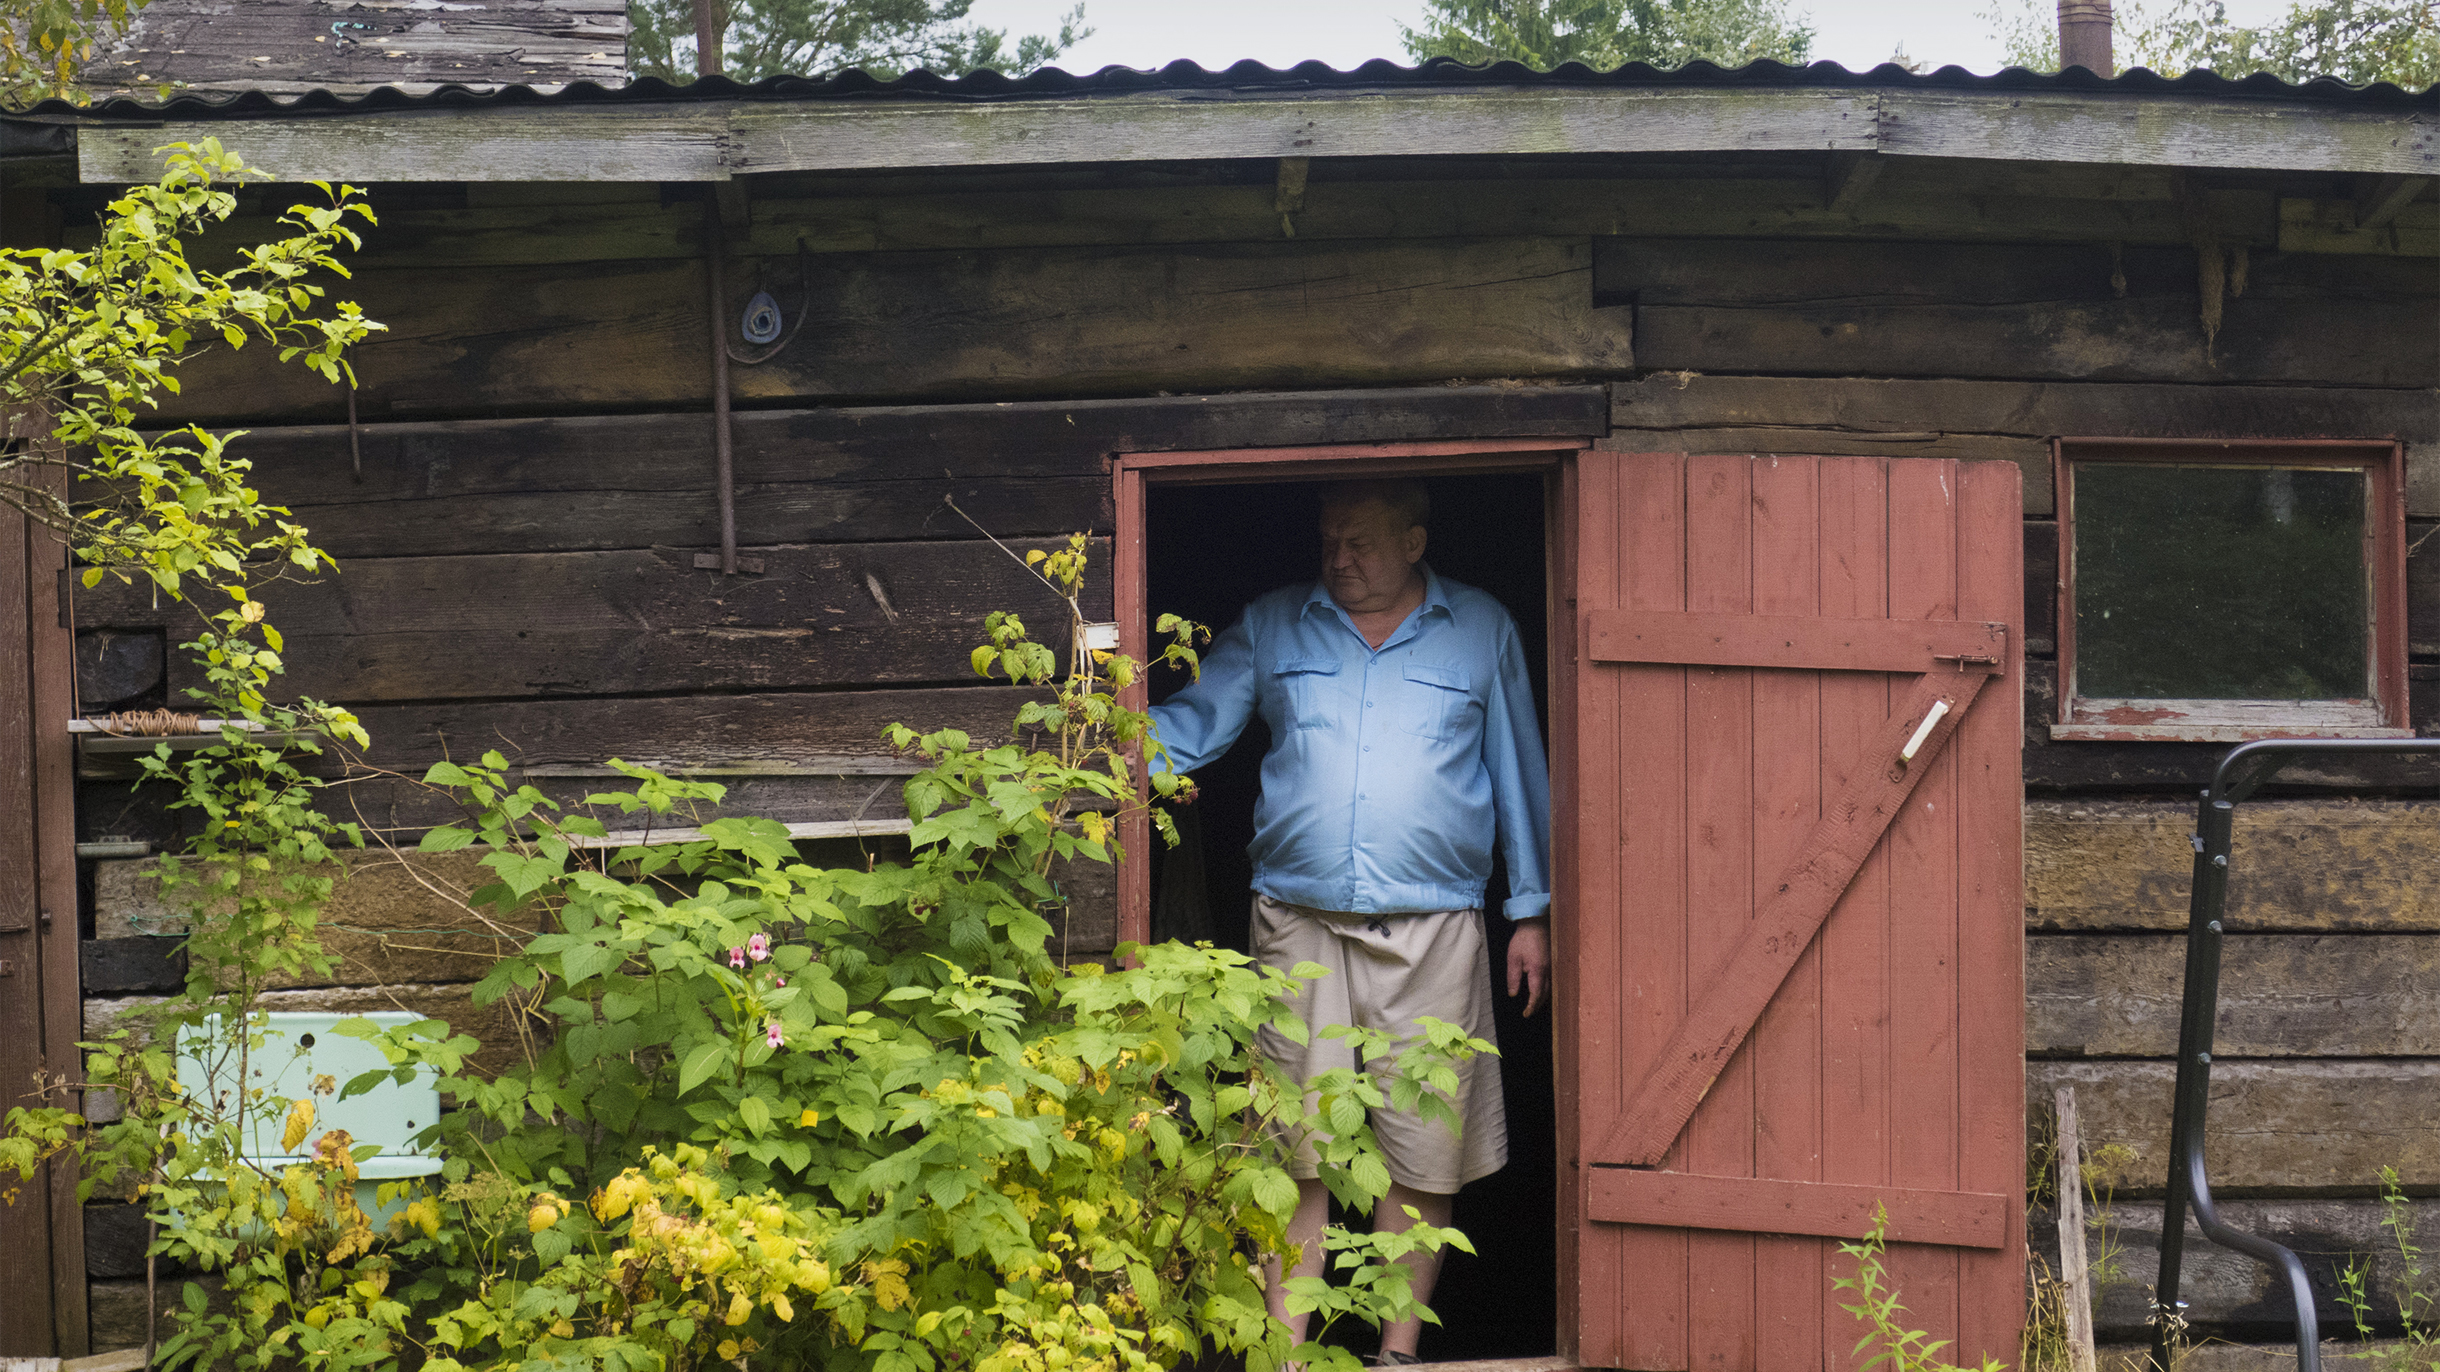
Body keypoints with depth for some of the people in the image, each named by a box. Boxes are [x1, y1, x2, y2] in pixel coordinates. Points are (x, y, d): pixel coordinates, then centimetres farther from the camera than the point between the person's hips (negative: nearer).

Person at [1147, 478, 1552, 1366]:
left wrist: (1532, 911, 10)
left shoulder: (1484, 631, 8)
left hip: (1433, 930, 0)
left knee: (1423, 1152, 3)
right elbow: (1194, 725, 7)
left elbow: (1518, 774, 11)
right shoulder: (1271, 627, 10)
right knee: (1293, 1146, 0)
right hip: (1298, 925, 1)